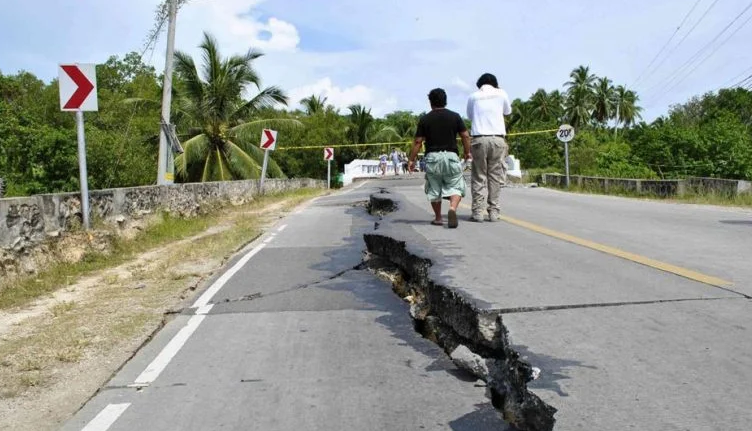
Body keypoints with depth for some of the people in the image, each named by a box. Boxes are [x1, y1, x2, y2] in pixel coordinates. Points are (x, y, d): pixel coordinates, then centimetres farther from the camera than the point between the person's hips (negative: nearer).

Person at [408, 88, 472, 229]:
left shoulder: (425, 119, 1)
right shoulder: (455, 116, 3)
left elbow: (418, 141, -1)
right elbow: (465, 136, 2)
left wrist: (411, 160, 6)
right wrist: (467, 153, 15)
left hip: (432, 157, 0)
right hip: (451, 156, 0)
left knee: (434, 189, 14)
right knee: (455, 187, 5)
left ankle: (438, 218, 20)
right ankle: (453, 208, -23)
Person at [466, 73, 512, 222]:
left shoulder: (473, 96, 9)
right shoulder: (501, 93, 8)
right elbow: (508, 111, 23)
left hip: (479, 139, 0)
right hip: (497, 139, 0)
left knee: (479, 177, 3)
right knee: (495, 177, 4)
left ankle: (478, 212, -2)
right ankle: (494, 211, 2)